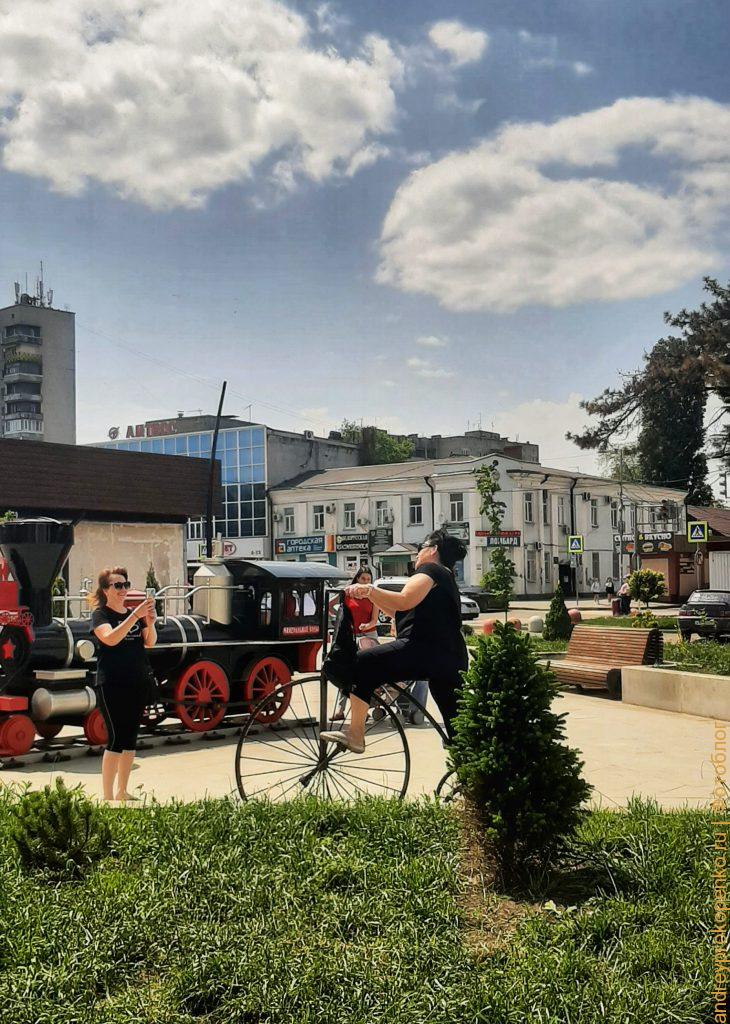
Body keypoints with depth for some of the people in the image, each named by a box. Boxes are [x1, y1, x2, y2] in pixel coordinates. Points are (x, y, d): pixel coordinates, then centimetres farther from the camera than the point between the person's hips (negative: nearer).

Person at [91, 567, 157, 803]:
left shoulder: (136, 613, 12)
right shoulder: (101, 614, -4)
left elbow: (150, 642, -1)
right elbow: (110, 638, -23)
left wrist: (150, 622, -20)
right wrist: (135, 616, -31)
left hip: (138, 683, 6)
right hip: (112, 684, -6)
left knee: (131, 737, 10)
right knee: (116, 738, -9)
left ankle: (122, 792, 21)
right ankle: (107, 796, -5)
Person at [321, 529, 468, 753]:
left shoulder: (430, 569, 3)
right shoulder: (446, 578, 31)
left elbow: (405, 601, -15)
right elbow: (397, 612, 26)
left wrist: (370, 589, -10)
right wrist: (369, 594, 20)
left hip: (425, 649, -10)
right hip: (453, 660, 10)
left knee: (362, 663, -11)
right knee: (458, 726, 14)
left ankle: (355, 733, -13)